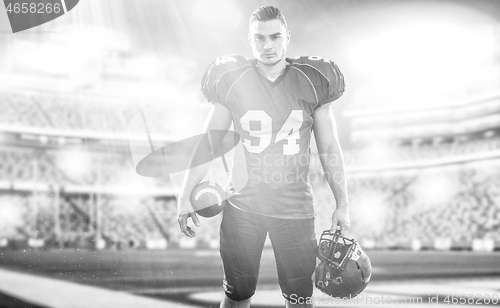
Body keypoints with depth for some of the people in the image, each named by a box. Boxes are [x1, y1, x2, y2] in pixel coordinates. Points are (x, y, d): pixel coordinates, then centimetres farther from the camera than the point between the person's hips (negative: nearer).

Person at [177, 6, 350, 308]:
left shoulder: (310, 83, -1)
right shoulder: (232, 81, -2)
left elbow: (330, 149, 5)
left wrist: (342, 204, 4)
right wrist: (185, 195, 3)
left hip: (295, 206, 0)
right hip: (242, 206, 0)